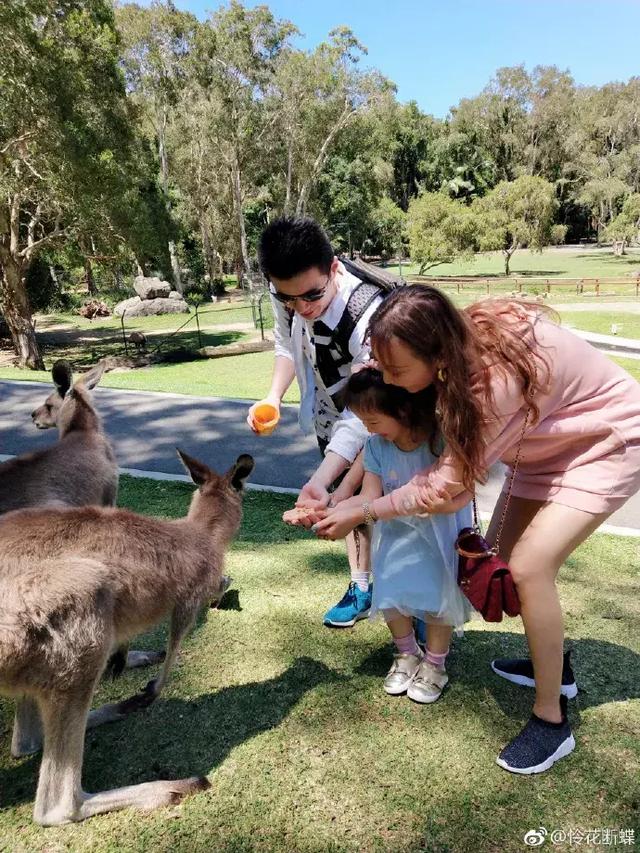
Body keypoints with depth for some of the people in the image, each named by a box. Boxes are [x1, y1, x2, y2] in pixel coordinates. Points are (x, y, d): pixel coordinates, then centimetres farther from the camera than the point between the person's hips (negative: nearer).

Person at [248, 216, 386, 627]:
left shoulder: (369, 318, -41)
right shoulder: (285, 294, -21)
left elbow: (365, 419, -40)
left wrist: (321, 484, -49)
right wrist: (274, 397, -13)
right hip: (333, 417, 6)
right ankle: (362, 586, 35)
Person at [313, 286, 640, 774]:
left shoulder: (497, 379, -40)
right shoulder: (458, 344, -17)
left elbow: (447, 488, -29)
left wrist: (362, 513, -20)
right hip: (555, 441, 8)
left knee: (528, 567, -17)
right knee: (504, 555, 6)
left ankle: (552, 720, 2)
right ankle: (550, 662, 30)